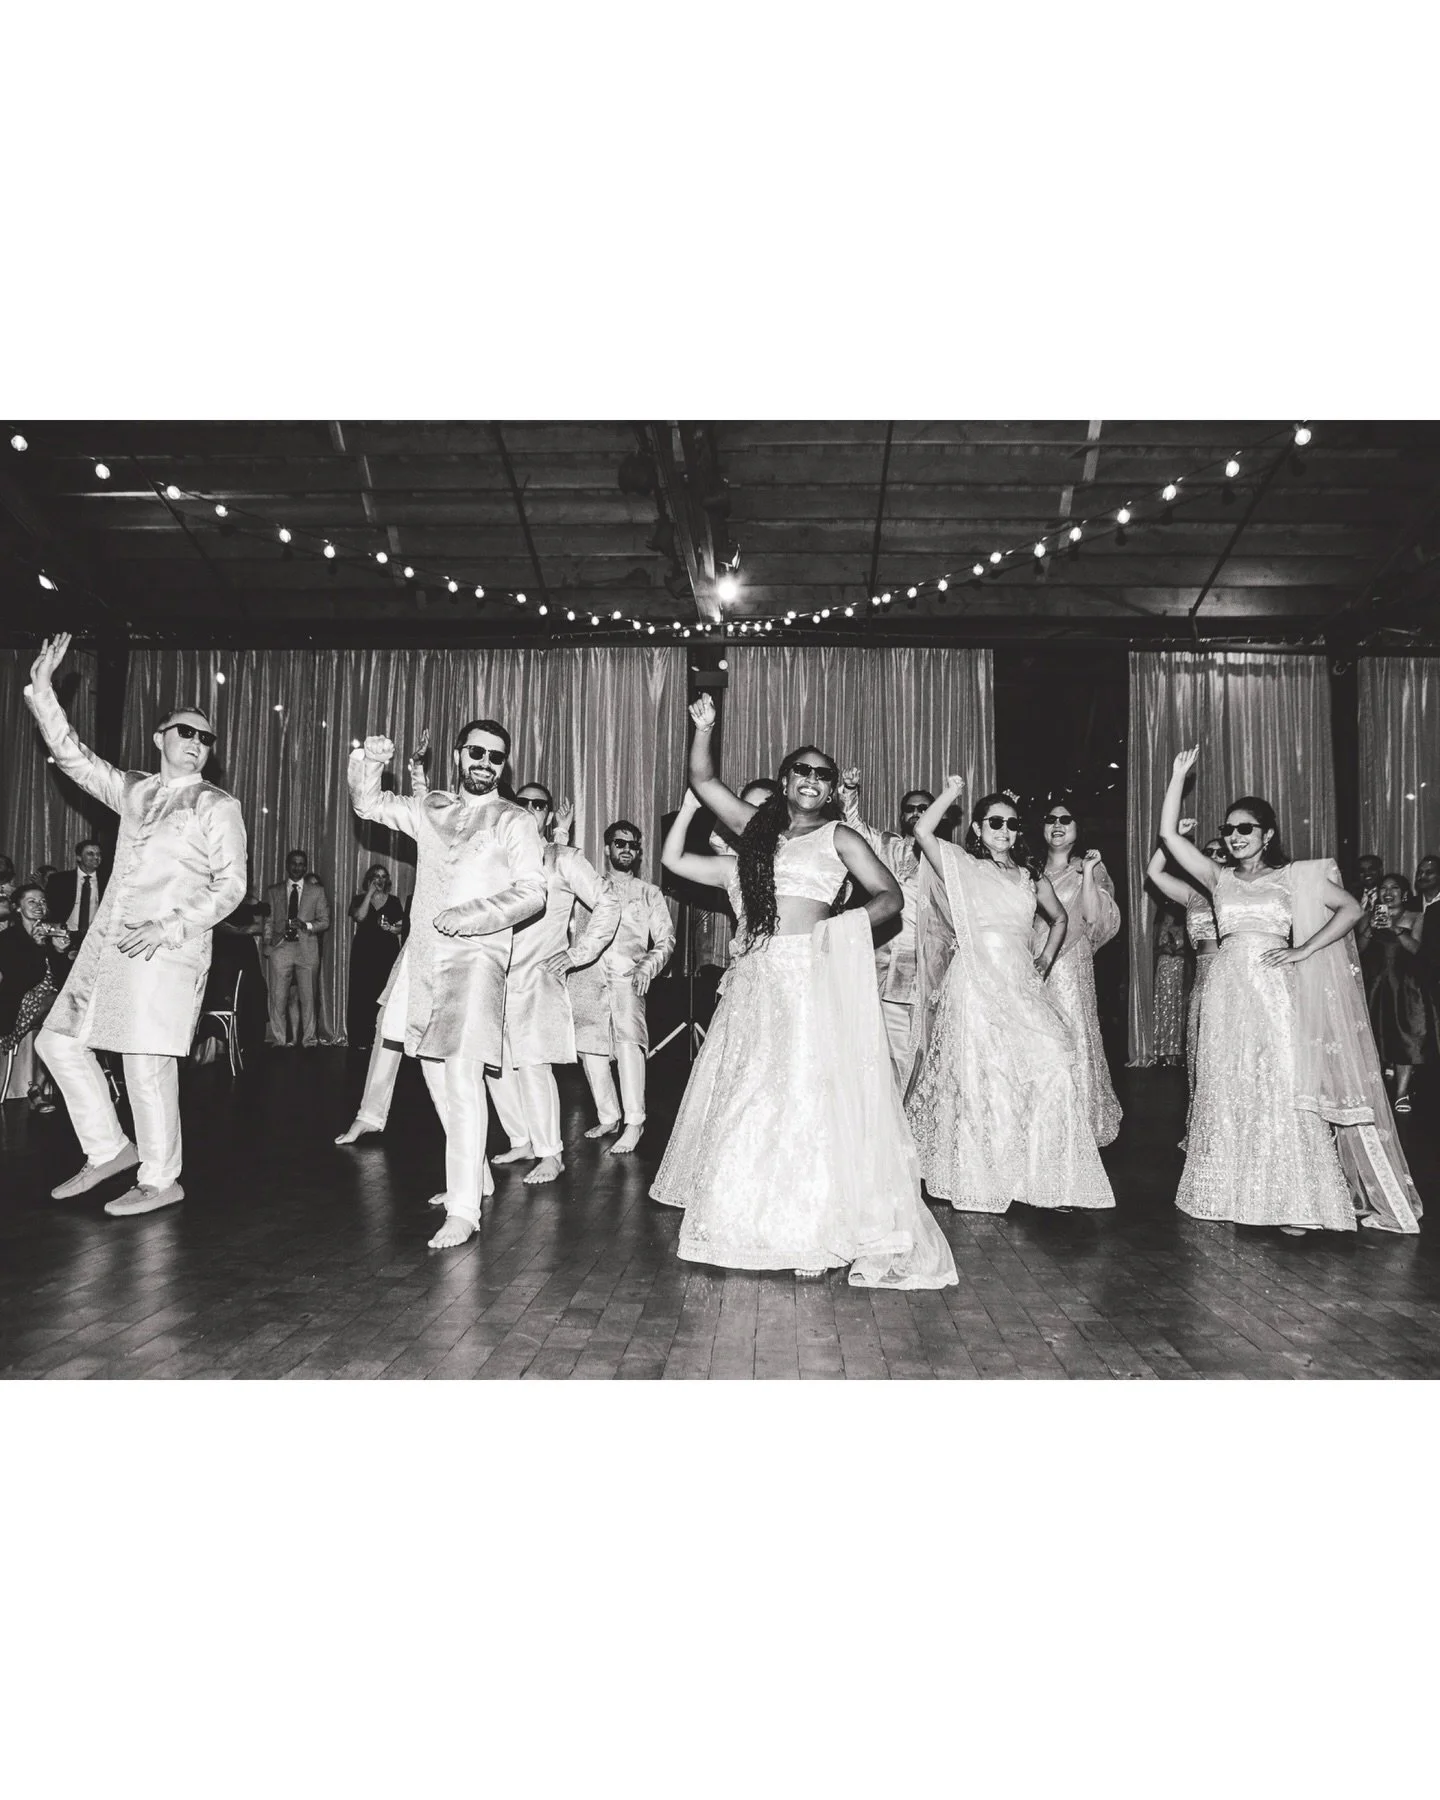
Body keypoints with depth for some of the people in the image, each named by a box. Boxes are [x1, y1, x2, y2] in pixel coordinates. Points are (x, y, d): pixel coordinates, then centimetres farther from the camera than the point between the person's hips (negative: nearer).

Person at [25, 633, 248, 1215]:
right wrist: (42, 687, 10)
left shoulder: (217, 806, -1)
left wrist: (169, 928, -16)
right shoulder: (133, 790, 16)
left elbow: (231, 884, -7)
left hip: (166, 948, -7)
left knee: (147, 1059, -7)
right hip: (107, 942, 7)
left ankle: (161, 1180, 9)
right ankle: (108, 1150, 23)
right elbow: (70, 753, 19)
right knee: (59, 1040, 10)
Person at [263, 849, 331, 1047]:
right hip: (280, 948, 0)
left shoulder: (317, 891, 11)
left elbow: (324, 921, 7)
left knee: (308, 998, 1)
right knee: (278, 998, -4)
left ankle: (309, 1041, 8)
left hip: (307, 948, 0)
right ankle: (280, 1041, 3)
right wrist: (268, 946, 0)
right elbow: (268, 922, 11)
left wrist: (306, 925, -11)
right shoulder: (273, 891, 13)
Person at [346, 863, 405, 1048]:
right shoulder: (359, 899, 8)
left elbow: (401, 927, 12)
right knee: (362, 994, -5)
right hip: (364, 952, -1)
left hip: (388, 953, 1)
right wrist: (370, 893, -8)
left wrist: (393, 928, -9)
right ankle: (361, 1039, -1)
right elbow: (359, 917, -11)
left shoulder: (393, 901, 13)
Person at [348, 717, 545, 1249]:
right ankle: (474, 1175, 29)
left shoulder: (515, 821, 2)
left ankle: (463, 1210, -16)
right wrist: (368, 762, 0)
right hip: (423, 953, 6)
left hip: (477, 955, -6)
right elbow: (367, 804, 19)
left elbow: (532, 891, -7)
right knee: (435, 1070, 13)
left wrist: (473, 914, -20)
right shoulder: (431, 809, 17)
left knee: (462, 1073, -17)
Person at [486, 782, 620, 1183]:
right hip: (498, 977, 6)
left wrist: (580, 952, -3)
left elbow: (607, 902, 1)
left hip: (539, 977, -5)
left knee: (532, 1063, -15)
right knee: (496, 1064, 6)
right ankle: (522, 1143, 21)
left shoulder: (564, 859, 2)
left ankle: (551, 1154, -5)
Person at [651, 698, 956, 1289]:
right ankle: (763, 1220, 20)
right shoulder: (757, 827, 17)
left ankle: (823, 1226, -3)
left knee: (812, 1094, -8)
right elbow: (703, 781, 17)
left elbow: (890, 895, 1)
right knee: (748, 1095, 8)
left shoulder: (839, 838, 7)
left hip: (811, 977, -5)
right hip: (754, 979, 5)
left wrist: (847, 923, -15)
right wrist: (703, 728, 5)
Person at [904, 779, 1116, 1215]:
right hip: (975, 982, -4)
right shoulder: (961, 865, 6)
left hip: (1020, 984, 4)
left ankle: (1043, 1177, -1)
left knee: (1052, 1063, -11)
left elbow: (1059, 919, 33)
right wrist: (951, 792, -1)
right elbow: (922, 830, -9)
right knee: (981, 1074, -5)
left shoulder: (1030, 876, 18)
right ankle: (981, 1181, 7)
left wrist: (1046, 960, 20)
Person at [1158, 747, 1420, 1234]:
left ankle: (1293, 1201, 0)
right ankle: (1235, 1195, 14)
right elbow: (1169, 835, 6)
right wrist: (1179, 773, 4)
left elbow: (1351, 908, 4)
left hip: (1275, 993, -3)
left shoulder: (1294, 877, 7)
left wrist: (1303, 950, -5)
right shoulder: (1220, 879, 12)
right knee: (1229, 1093, 4)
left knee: (1283, 1090, -6)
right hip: (1229, 993, 3)